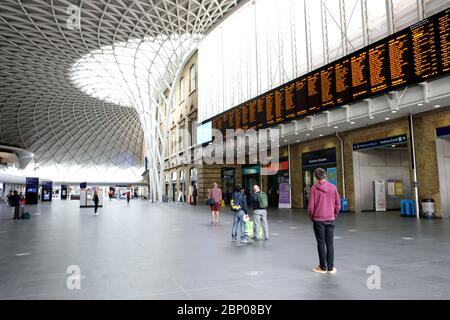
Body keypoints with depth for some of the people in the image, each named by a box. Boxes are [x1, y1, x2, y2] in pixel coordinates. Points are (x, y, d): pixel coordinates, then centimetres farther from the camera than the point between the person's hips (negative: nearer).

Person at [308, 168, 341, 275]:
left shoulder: (314, 188, -8)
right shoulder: (333, 187, -2)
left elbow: (311, 206, -8)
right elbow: (338, 204, 2)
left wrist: (312, 218, 7)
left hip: (318, 220, -2)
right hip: (330, 220, 2)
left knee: (321, 244, 6)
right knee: (330, 243, 10)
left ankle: (323, 267, 13)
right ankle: (331, 267, 15)